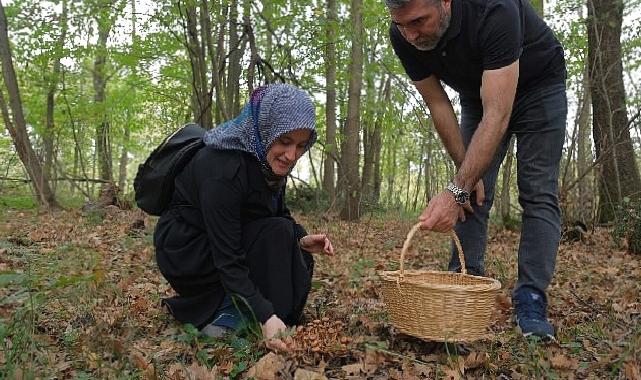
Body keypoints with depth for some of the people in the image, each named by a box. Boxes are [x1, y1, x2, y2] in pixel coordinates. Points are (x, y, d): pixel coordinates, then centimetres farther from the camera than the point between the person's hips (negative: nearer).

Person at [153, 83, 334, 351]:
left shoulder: (269, 161, -6)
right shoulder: (222, 168, -32)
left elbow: (280, 214, 6)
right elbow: (227, 258, -32)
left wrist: (301, 239, -15)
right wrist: (266, 316, -39)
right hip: (185, 254, -8)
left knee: (298, 258, -2)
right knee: (276, 235, -24)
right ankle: (225, 315, -13)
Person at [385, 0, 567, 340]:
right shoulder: (403, 36, -25)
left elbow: (497, 115, -44)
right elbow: (438, 105, -15)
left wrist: (456, 190, -50)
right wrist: (466, 175, -14)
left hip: (538, 86, -4)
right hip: (478, 94, 4)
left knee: (538, 194, -12)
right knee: (473, 193, -6)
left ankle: (530, 301, -11)